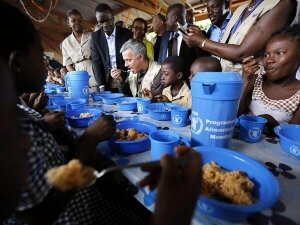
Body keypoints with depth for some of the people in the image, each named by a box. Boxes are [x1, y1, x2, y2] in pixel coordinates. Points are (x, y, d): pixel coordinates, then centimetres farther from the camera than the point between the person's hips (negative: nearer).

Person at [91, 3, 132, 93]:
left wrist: (128, 81, -13)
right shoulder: (95, 37, 1)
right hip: (107, 82, 2)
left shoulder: (127, 34, -4)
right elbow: (96, 62, -1)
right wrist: (101, 85, -11)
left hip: (125, 80, -1)